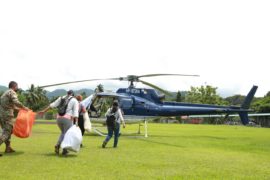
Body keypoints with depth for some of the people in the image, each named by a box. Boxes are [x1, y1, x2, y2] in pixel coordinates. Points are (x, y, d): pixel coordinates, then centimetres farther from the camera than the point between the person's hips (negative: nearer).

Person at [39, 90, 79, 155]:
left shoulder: (61, 98, 17)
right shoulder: (75, 101, 4)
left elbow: (52, 105, 12)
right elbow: (75, 112, -7)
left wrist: (44, 111, 14)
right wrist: (76, 123, -12)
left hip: (59, 118, 5)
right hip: (67, 119, -5)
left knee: (63, 132, 23)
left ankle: (58, 145, 3)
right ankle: (64, 150, 6)